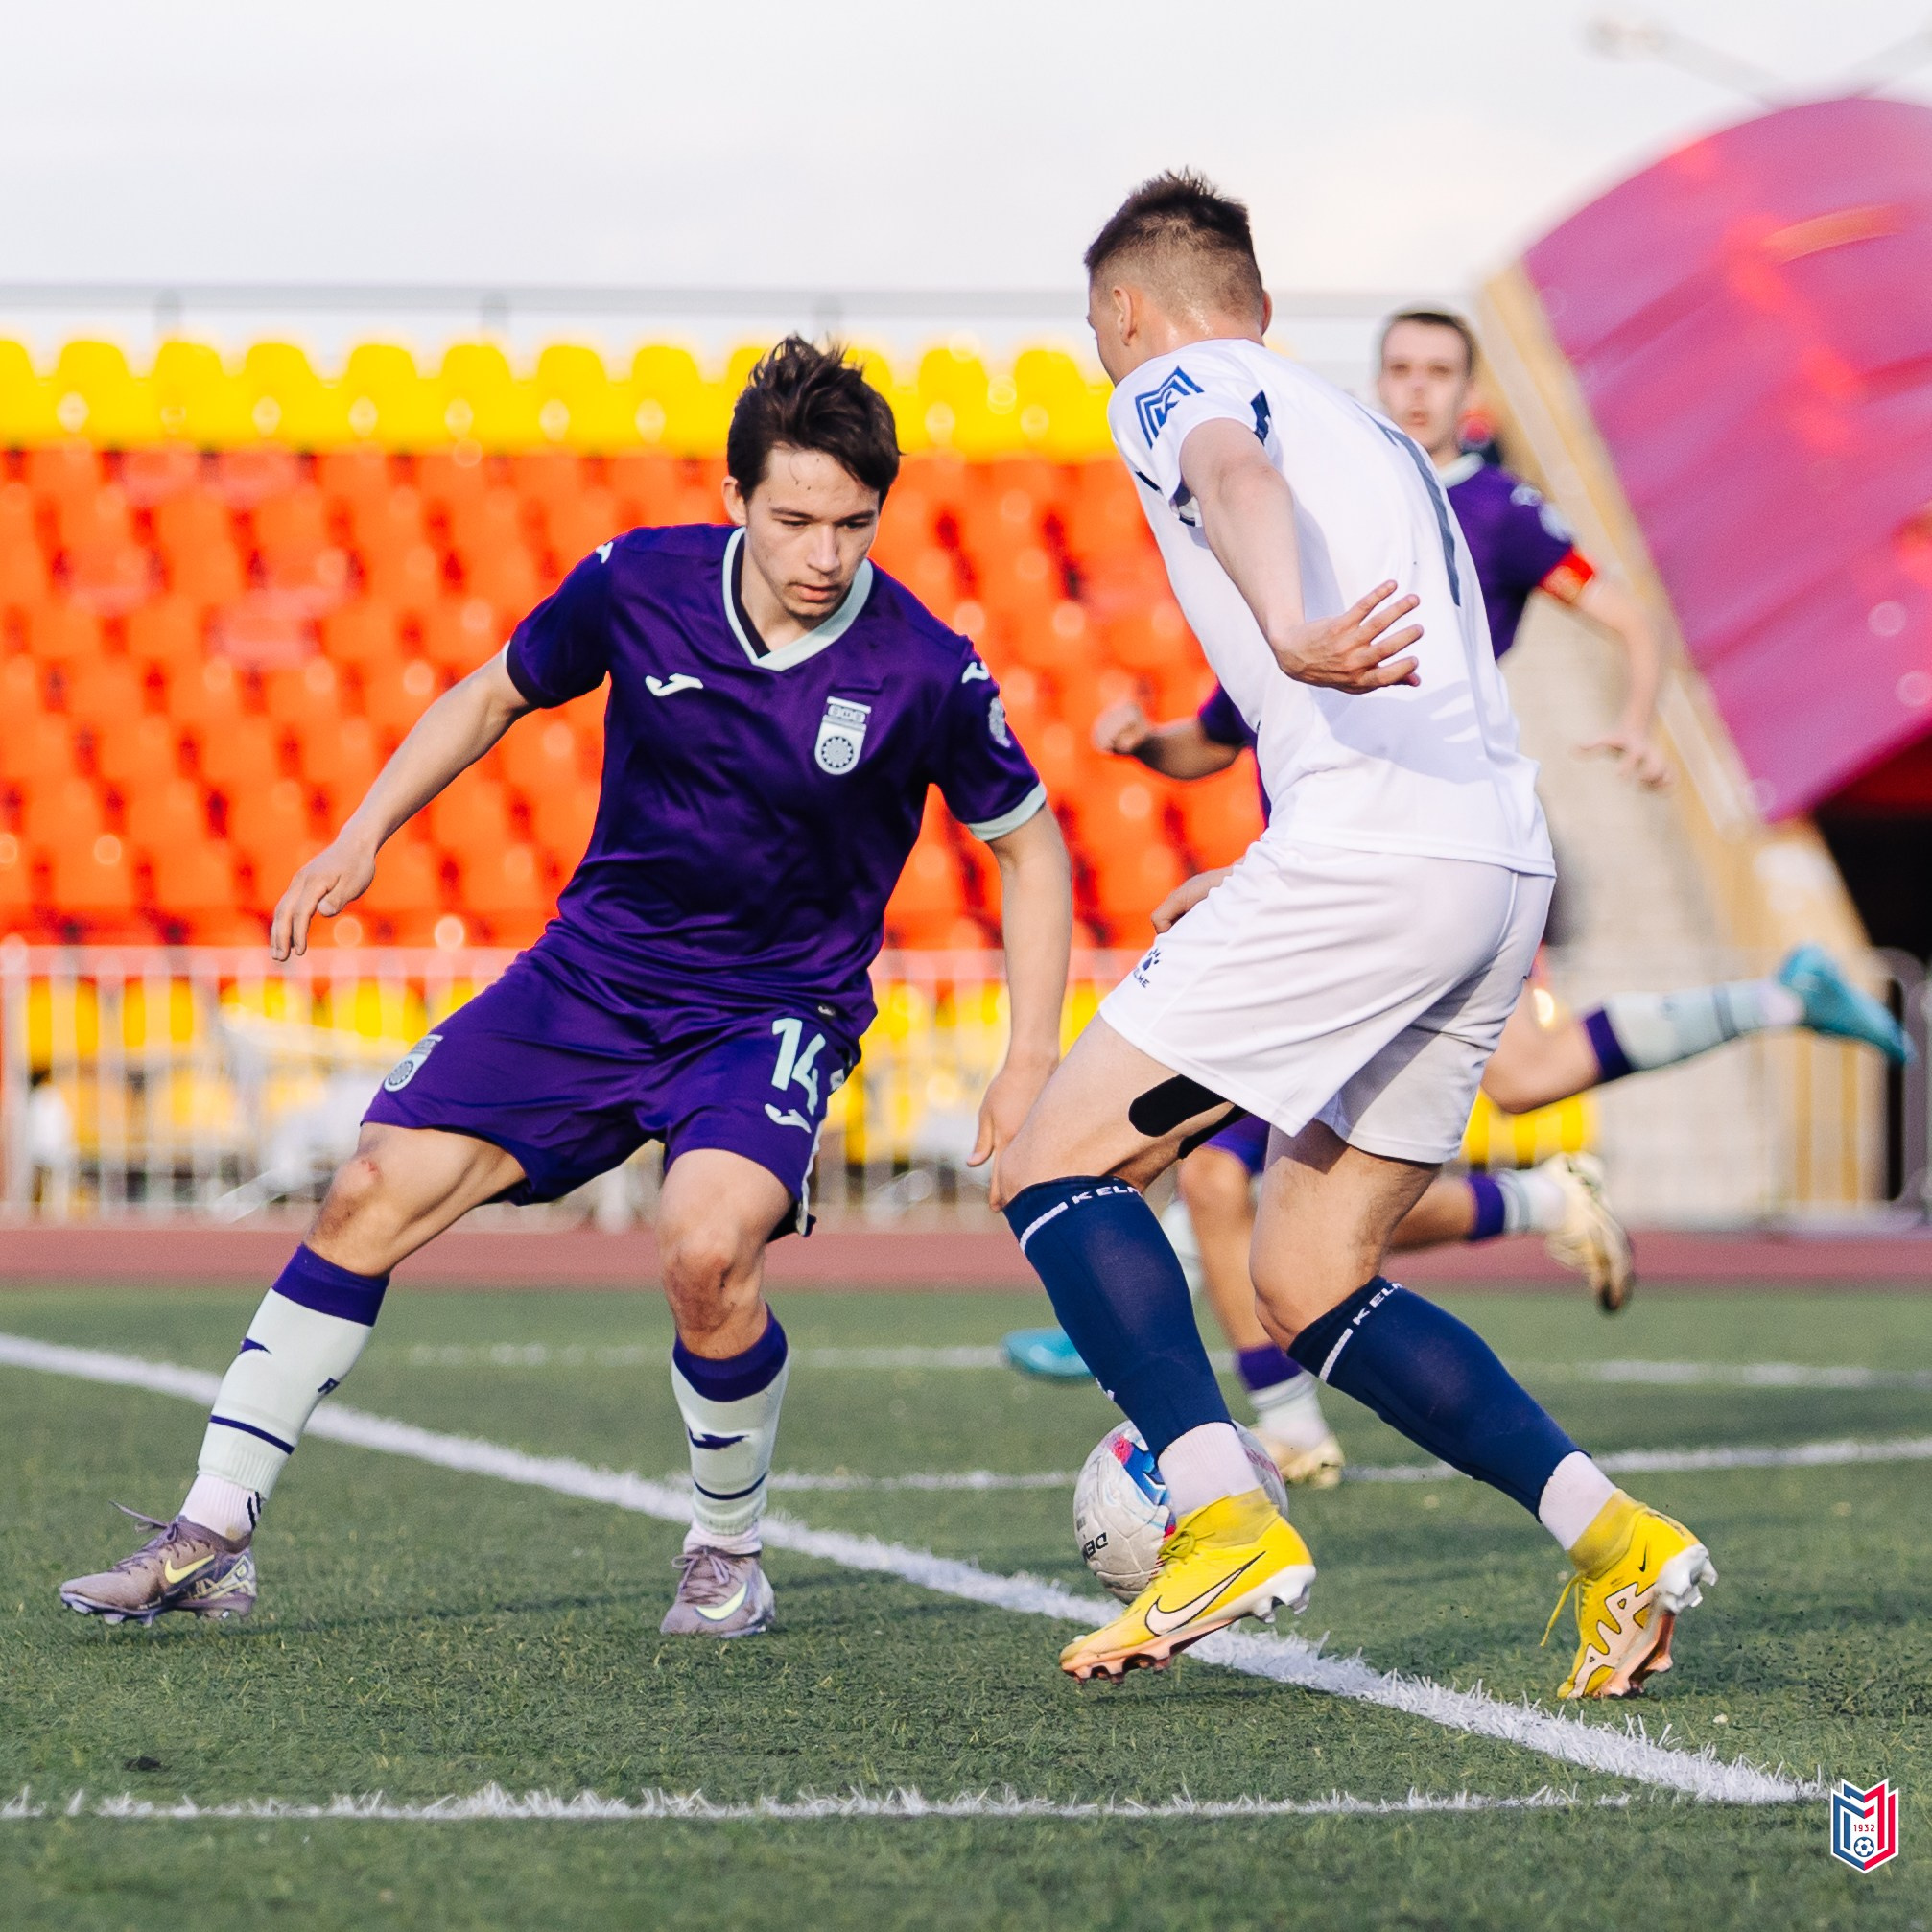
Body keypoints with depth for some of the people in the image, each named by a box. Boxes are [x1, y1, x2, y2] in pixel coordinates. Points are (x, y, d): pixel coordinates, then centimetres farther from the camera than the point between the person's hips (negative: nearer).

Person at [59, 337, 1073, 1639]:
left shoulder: (927, 674, -16)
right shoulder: (636, 584, -10)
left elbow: (1031, 845, 0)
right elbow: (496, 694, 10)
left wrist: (1032, 1065, -6)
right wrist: (366, 833, 1)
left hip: (777, 1012, -3)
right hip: (595, 970, 3)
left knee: (708, 1250, -30)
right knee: (375, 1194, -8)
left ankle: (729, 1556, -2)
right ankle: (214, 1537, 1)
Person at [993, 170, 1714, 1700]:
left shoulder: (1174, 386, 7)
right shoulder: (1374, 435, 32)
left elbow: (1237, 476, -19)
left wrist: (1288, 634, -40)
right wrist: (1269, 886, 43)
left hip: (1371, 853, -8)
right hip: (1507, 869, 8)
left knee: (1055, 1166, -3)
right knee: (1309, 1287, 13)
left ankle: (1226, 1518, -20)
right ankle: (1613, 1534, 0)